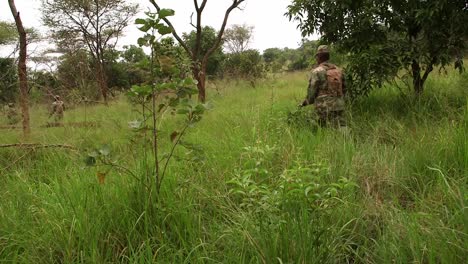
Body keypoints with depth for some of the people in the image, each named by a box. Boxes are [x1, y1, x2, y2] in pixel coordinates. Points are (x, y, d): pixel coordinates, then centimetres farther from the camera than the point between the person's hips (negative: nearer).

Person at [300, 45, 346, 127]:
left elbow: (311, 93, -6)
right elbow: (344, 90, 17)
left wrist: (304, 103, 13)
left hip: (325, 109, -5)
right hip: (340, 107, 5)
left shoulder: (316, 72, -6)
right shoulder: (338, 70, 11)